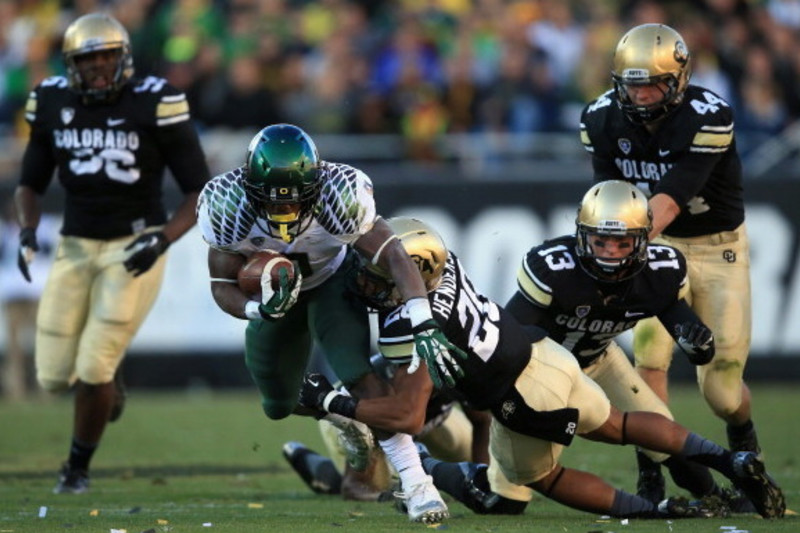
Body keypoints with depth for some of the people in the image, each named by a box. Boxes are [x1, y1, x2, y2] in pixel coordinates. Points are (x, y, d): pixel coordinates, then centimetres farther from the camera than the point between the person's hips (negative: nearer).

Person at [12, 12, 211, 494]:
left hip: (134, 249, -4)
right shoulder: (54, 104, 0)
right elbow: (31, 184, 13)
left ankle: (79, 467, 13)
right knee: (54, 376, 0)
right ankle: (107, 394, 37)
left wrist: (163, 238, -23)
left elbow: (201, 192, -8)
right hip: (77, 248, 4)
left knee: (94, 367, -12)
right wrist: (28, 231, -7)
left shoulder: (155, 105, -13)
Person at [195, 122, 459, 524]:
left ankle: (414, 481, -22)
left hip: (332, 283, -3)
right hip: (274, 294, 3)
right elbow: (223, 284, -22)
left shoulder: (340, 199, -37)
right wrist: (260, 310, -43)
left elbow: (393, 257, -37)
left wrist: (424, 325, -49)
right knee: (279, 405, 13)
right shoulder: (228, 208, -33)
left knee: (358, 375, -23)